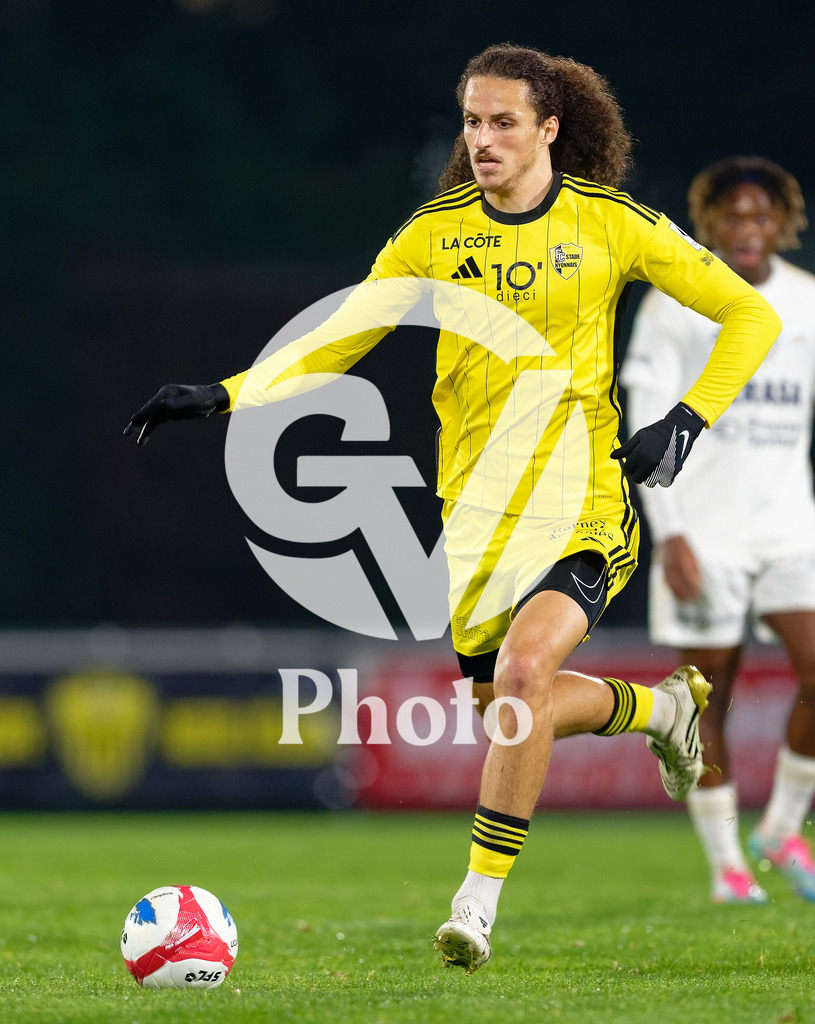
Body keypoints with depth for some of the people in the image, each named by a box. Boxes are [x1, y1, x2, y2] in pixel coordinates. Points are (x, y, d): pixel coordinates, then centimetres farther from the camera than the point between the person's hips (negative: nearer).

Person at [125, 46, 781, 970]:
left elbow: (752, 316, 2)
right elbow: (336, 339, 6)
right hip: (474, 502, 4)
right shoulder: (435, 233, 2)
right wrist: (223, 396, -7)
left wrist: (688, 419, -10)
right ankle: (664, 707, 41)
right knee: (503, 706, 11)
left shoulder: (611, 223, -5)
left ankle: (479, 899, -17)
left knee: (524, 669, -25)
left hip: (581, 496, -4)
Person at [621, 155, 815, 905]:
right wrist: (669, 534, -13)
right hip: (702, 527, -3)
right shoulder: (673, 306, -2)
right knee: (710, 691, 0)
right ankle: (727, 864, 11)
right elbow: (649, 427, -5)